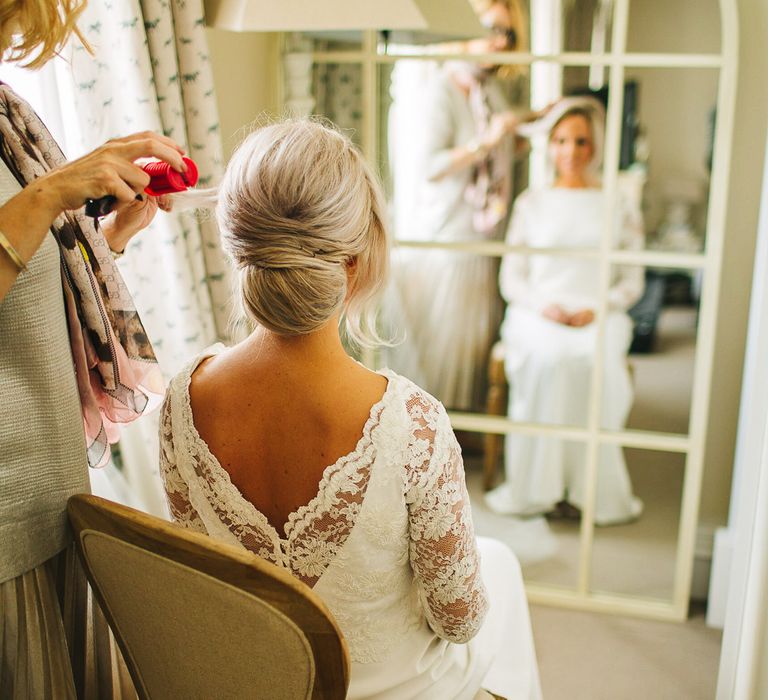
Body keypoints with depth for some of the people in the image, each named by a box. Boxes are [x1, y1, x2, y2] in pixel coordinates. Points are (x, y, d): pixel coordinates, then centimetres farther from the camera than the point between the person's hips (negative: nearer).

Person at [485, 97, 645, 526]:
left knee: (596, 361, -34)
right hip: (539, 314, 0)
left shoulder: (619, 207, 16)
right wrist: (543, 306, -10)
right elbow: (511, 277, 11)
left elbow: (632, 281, 11)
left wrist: (598, 309, -10)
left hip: (599, 317, 0)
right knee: (546, 358, -34)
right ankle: (536, 486, -25)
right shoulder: (532, 203, 17)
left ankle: (593, 487, -23)